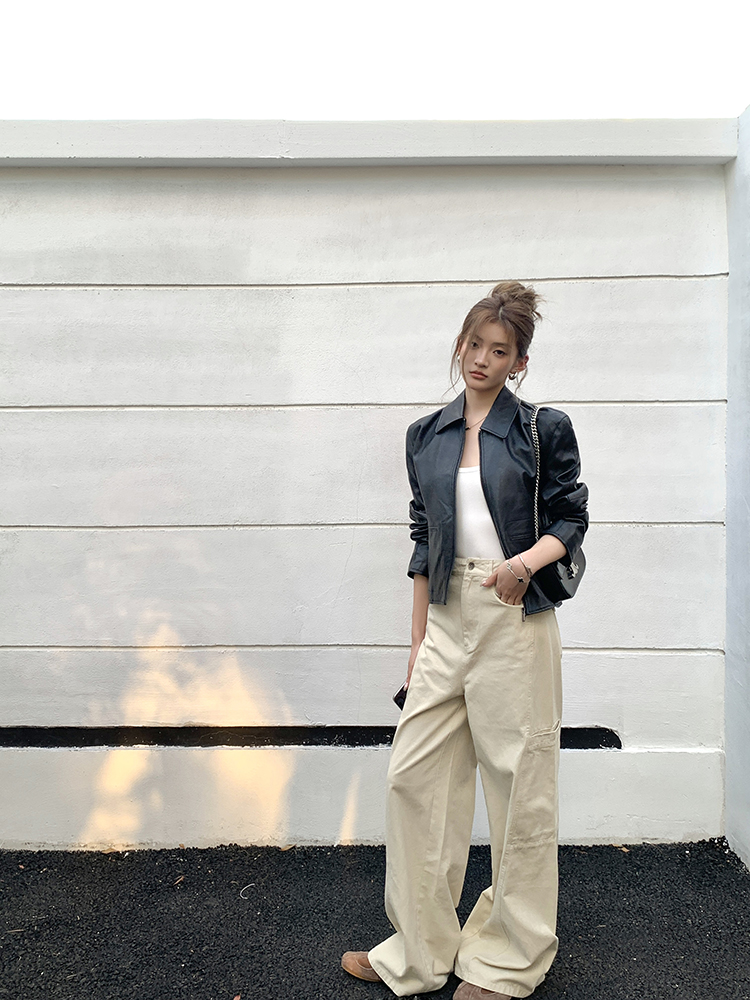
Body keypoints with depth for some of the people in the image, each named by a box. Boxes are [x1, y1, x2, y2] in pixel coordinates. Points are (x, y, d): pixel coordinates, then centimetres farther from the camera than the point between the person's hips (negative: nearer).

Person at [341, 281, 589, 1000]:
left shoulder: (544, 430, 0)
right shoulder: (426, 436, 11)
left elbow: (571, 521, 1)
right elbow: (423, 540, 13)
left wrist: (528, 559, -21)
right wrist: (418, 637, 11)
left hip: (515, 617, -4)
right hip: (447, 619, 4)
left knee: (518, 782, 5)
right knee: (414, 774, 5)